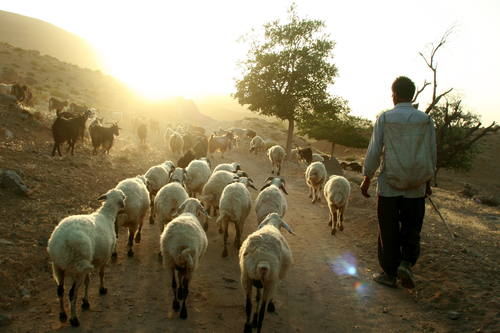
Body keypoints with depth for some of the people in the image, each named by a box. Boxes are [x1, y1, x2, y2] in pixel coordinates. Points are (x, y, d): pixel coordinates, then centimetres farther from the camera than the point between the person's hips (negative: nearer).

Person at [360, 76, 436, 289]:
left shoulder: (384, 118, -5)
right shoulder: (425, 120, 0)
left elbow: (374, 151, -6)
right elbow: (432, 154, 4)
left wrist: (367, 179, 4)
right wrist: (427, 181, 16)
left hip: (389, 185, -1)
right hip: (416, 187, 1)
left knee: (389, 231, 9)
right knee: (412, 229, 15)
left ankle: (390, 273, 16)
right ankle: (406, 263, -2)